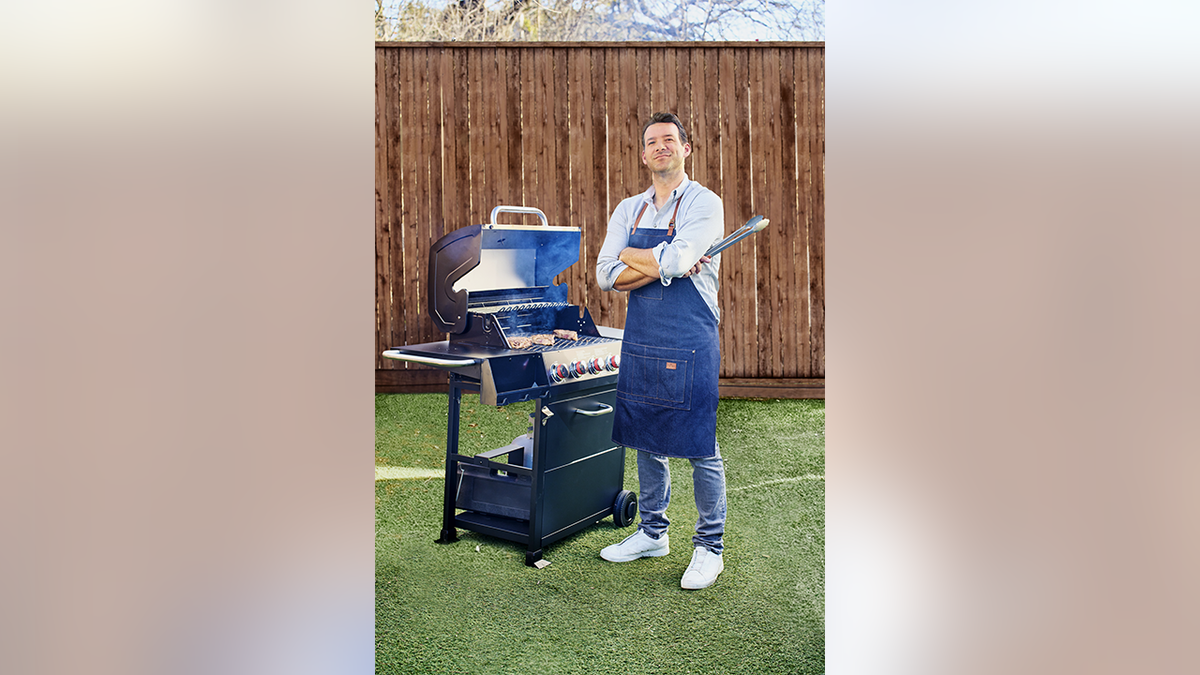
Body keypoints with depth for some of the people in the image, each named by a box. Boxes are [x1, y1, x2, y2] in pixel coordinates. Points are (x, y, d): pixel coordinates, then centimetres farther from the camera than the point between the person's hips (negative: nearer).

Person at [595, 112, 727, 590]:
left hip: (689, 342, -5)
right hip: (640, 340, 6)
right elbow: (606, 276, 1)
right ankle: (652, 533, 31)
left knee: (699, 447, 1)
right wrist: (665, 265, -11)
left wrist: (630, 257, -4)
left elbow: (677, 259, -22)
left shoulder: (704, 203, -5)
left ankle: (710, 547, 16)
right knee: (647, 442, 15)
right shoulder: (629, 210, 12)